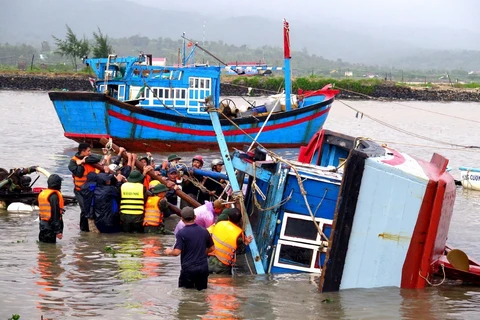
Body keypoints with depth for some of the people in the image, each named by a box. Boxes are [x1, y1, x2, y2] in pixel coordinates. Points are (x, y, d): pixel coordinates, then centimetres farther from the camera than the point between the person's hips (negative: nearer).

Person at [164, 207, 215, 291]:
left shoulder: (181, 233, -12)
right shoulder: (204, 231, 3)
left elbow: (177, 252, -17)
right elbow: (211, 248, 13)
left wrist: (169, 252, 4)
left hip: (188, 268, -4)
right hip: (203, 268, 4)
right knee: (202, 290, 16)